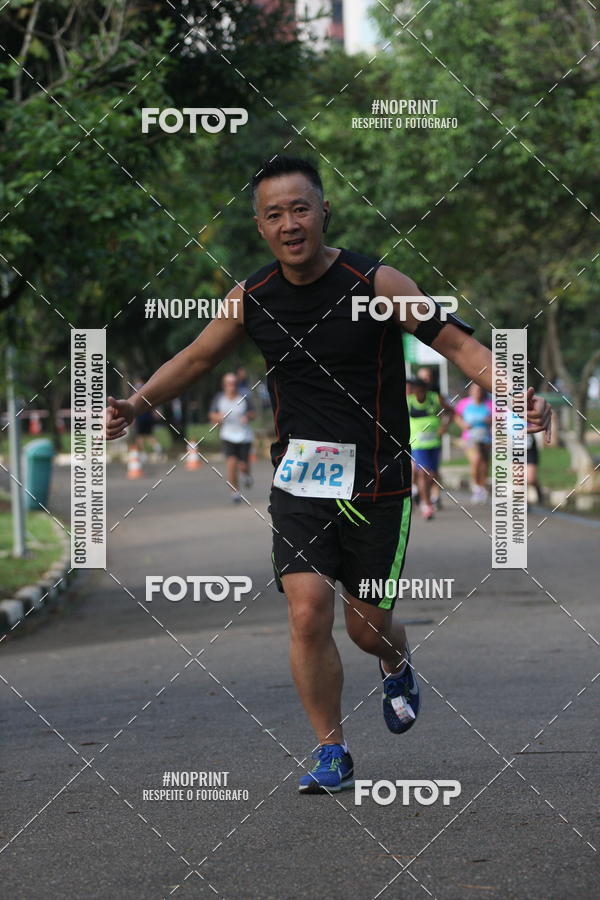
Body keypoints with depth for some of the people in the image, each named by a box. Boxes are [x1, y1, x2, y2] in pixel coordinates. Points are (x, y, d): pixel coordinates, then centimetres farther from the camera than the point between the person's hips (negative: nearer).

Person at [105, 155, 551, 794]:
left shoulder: (375, 283, -12)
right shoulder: (252, 298, -1)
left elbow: (457, 342, -10)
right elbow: (194, 359, 14)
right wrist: (137, 402, -1)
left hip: (376, 483, -2)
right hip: (298, 480, 2)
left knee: (367, 626, 6)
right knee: (307, 611, -14)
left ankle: (397, 668, 44)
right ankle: (331, 755, 2)